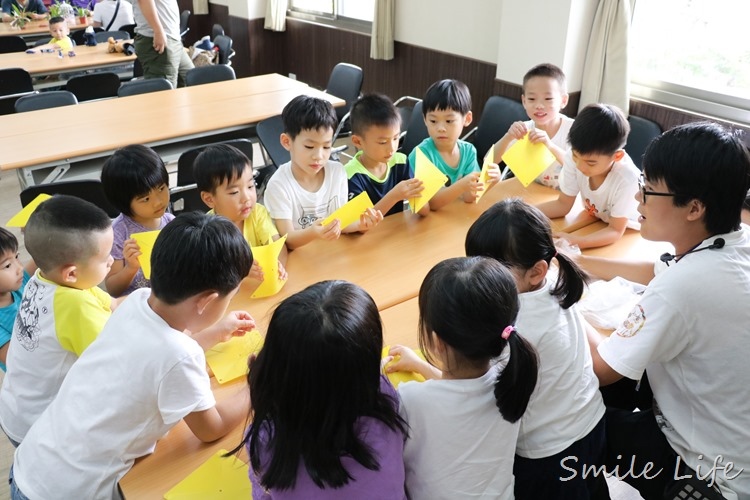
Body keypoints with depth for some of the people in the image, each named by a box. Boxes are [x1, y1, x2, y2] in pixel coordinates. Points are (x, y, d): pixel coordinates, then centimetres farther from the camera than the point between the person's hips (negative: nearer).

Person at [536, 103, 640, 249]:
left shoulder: (627, 179, -33)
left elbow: (616, 230, -24)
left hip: (628, 233, -4)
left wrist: (576, 242, -40)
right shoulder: (574, 157, -21)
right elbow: (563, 204, -8)